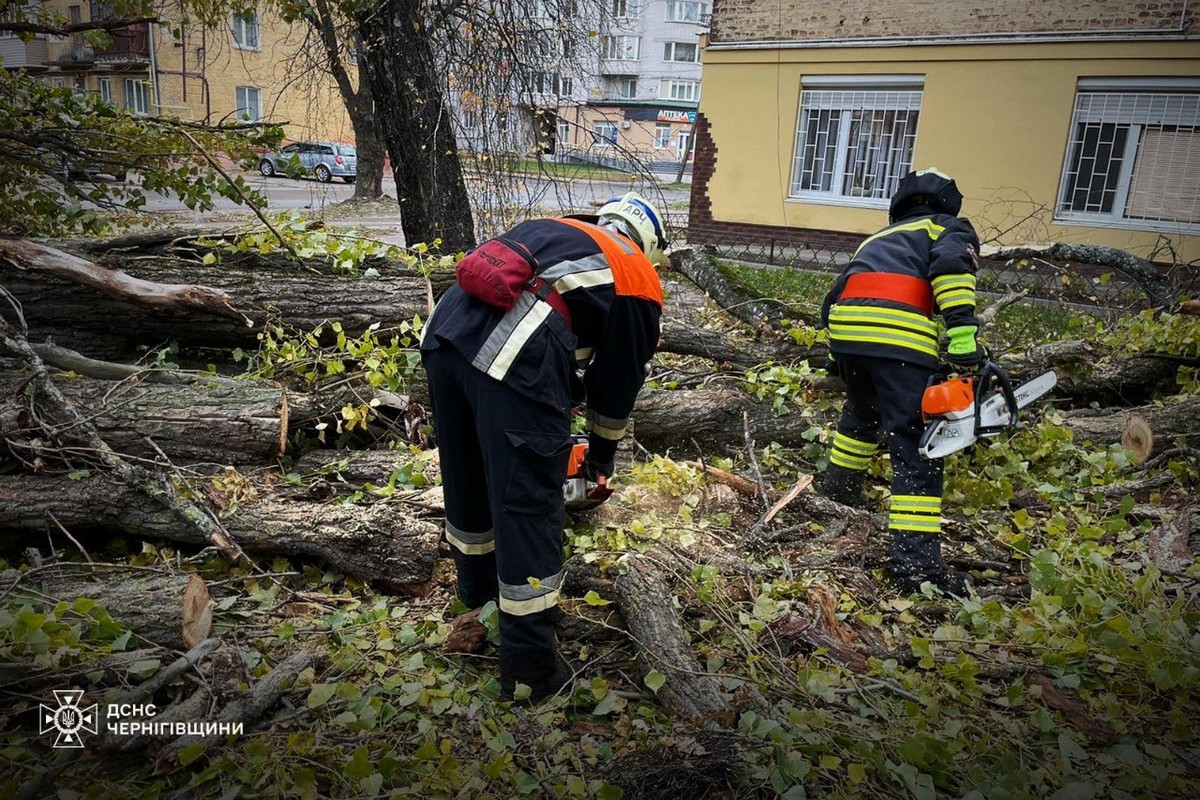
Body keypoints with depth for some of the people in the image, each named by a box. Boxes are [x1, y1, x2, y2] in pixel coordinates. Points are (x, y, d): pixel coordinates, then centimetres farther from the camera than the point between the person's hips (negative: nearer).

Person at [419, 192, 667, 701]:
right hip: (514, 367, -7)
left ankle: (478, 589, 49)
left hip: (444, 333, 7)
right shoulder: (637, 282, 17)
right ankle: (530, 669, 16)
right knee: (527, 510, 5)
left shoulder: (550, 229, 32)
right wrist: (601, 456, 39)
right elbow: (619, 381, 22)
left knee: (469, 478, 25)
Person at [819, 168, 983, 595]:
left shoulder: (877, 240, 38)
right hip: (901, 332, -6)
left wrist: (841, 363, 35)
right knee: (916, 447, -5)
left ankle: (839, 491, 49)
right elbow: (951, 264, -4)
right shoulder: (950, 229, 23)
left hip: (845, 324, 6)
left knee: (862, 413, 32)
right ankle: (914, 561, -12)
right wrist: (963, 331, -14)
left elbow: (835, 299, 30)